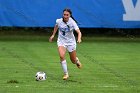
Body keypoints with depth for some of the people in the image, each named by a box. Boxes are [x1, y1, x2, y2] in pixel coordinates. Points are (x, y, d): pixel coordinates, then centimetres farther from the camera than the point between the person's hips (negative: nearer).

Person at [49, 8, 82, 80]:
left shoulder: (72, 22, -21)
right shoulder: (59, 21, -13)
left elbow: (79, 32, -32)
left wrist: (79, 39, -51)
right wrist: (53, 35, 12)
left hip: (71, 42, -1)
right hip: (61, 41, 1)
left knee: (73, 61, 9)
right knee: (62, 56, -26)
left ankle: (77, 60, 50)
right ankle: (66, 74, -14)